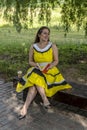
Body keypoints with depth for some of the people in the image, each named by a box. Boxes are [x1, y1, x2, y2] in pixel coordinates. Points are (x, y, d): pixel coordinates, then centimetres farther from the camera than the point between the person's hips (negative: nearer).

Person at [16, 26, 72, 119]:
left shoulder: (53, 46, -4)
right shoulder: (33, 47, 1)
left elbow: (56, 61, 0)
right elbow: (30, 61, 6)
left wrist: (49, 66, -18)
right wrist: (37, 65, -14)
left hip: (49, 71, -2)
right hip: (36, 71, 2)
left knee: (34, 85, -28)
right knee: (35, 79, -33)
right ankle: (45, 100, -26)